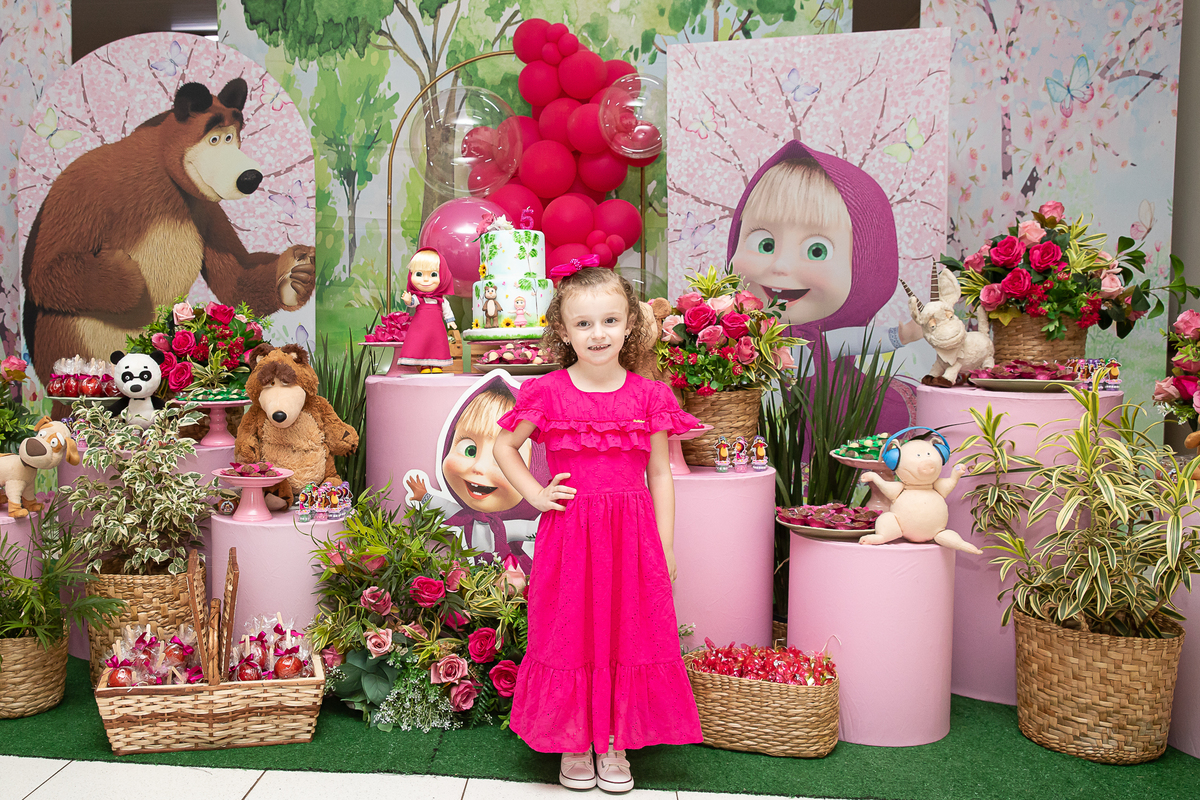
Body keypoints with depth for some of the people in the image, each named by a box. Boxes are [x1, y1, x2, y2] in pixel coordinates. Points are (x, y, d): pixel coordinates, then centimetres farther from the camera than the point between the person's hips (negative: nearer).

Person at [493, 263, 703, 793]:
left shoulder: (649, 396, -1)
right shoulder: (548, 393, -3)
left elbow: (660, 476, 4)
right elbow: (503, 446, 11)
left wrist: (664, 550, 2)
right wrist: (533, 493, -2)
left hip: (632, 534, 1)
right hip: (567, 532, -1)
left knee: (627, 634, 8)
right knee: (569, 635, 8)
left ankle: (615, 746, 26)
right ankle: (574, 746, 25)